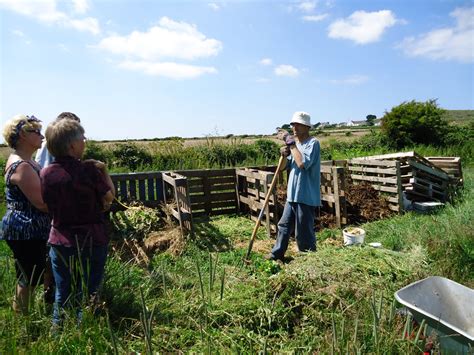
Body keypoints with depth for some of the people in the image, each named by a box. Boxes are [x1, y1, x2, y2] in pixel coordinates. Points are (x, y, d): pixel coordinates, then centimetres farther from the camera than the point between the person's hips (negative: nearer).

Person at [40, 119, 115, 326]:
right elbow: (109, 197, -8)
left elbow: (48, 206, 8)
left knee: (62, 294, 21)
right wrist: (104, 171, 4)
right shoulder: (89, 169, -18)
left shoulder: (46, 173, -3)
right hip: (91, 240, -4)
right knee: (89, 294, 13)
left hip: (60, 241, 4)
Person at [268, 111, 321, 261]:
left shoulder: (313, 143, -12)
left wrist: (290, 142, -24)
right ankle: (276, 254, 33)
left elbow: (303, 163, -30)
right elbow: (283, 167, 17)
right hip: (292, 194, 9)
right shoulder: (295, 143, 13)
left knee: (304, 232, 0)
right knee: (284, 225, 18)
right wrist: (284, 155, -4)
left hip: (306, 196, -9)